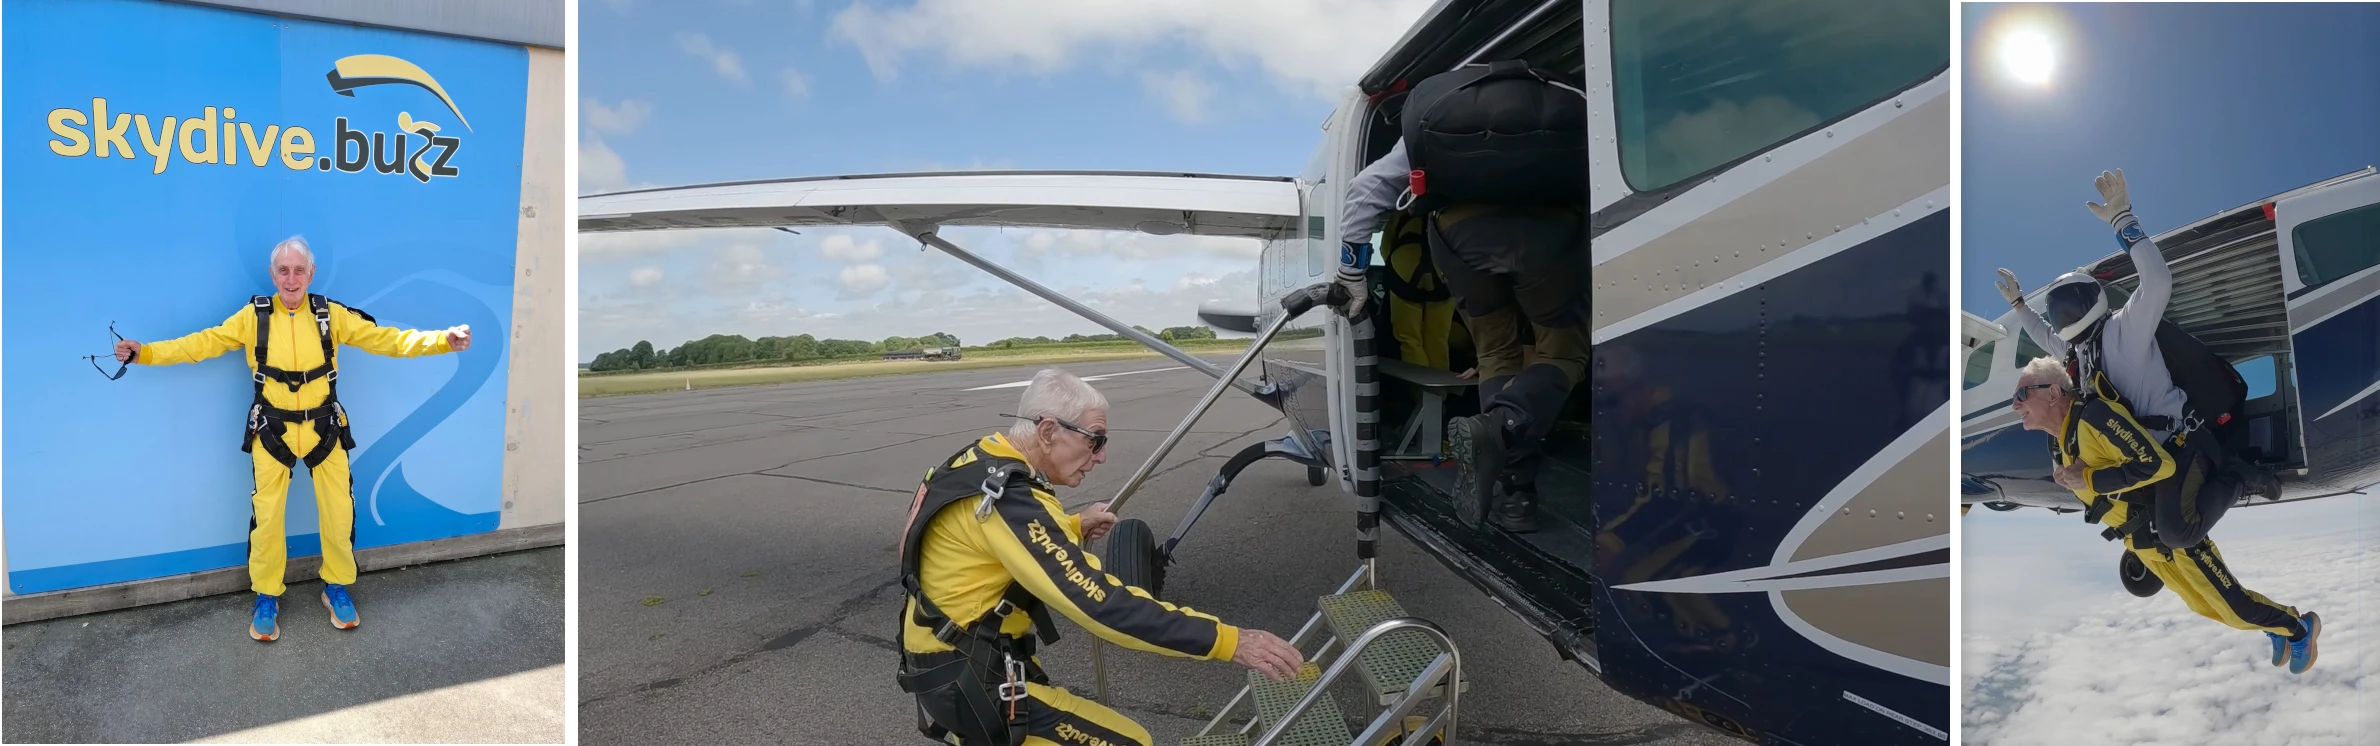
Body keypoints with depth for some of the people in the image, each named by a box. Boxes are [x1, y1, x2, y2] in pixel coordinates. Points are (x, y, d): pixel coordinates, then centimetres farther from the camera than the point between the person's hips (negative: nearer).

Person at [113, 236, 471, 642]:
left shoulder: (332, 314, -5)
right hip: (272, 431, 0)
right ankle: (266, 598, 23)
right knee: (266, 516, 7)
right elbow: (204, 343, -4)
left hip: (323, 429, 0)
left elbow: (384, 339, -9)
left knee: (339, 511, 7)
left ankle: (337, 588, 27)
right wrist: (145, 352, -14)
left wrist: (441, 340, -21)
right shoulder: (253, 316, -4)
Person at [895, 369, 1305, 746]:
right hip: (965, 681, -9)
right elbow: (1102, 604, -31)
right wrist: (1229, 641, -30)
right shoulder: (1006, 498, -26)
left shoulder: (979, 461, 2)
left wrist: (1073, 527, 6)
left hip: (948, 656, 9)